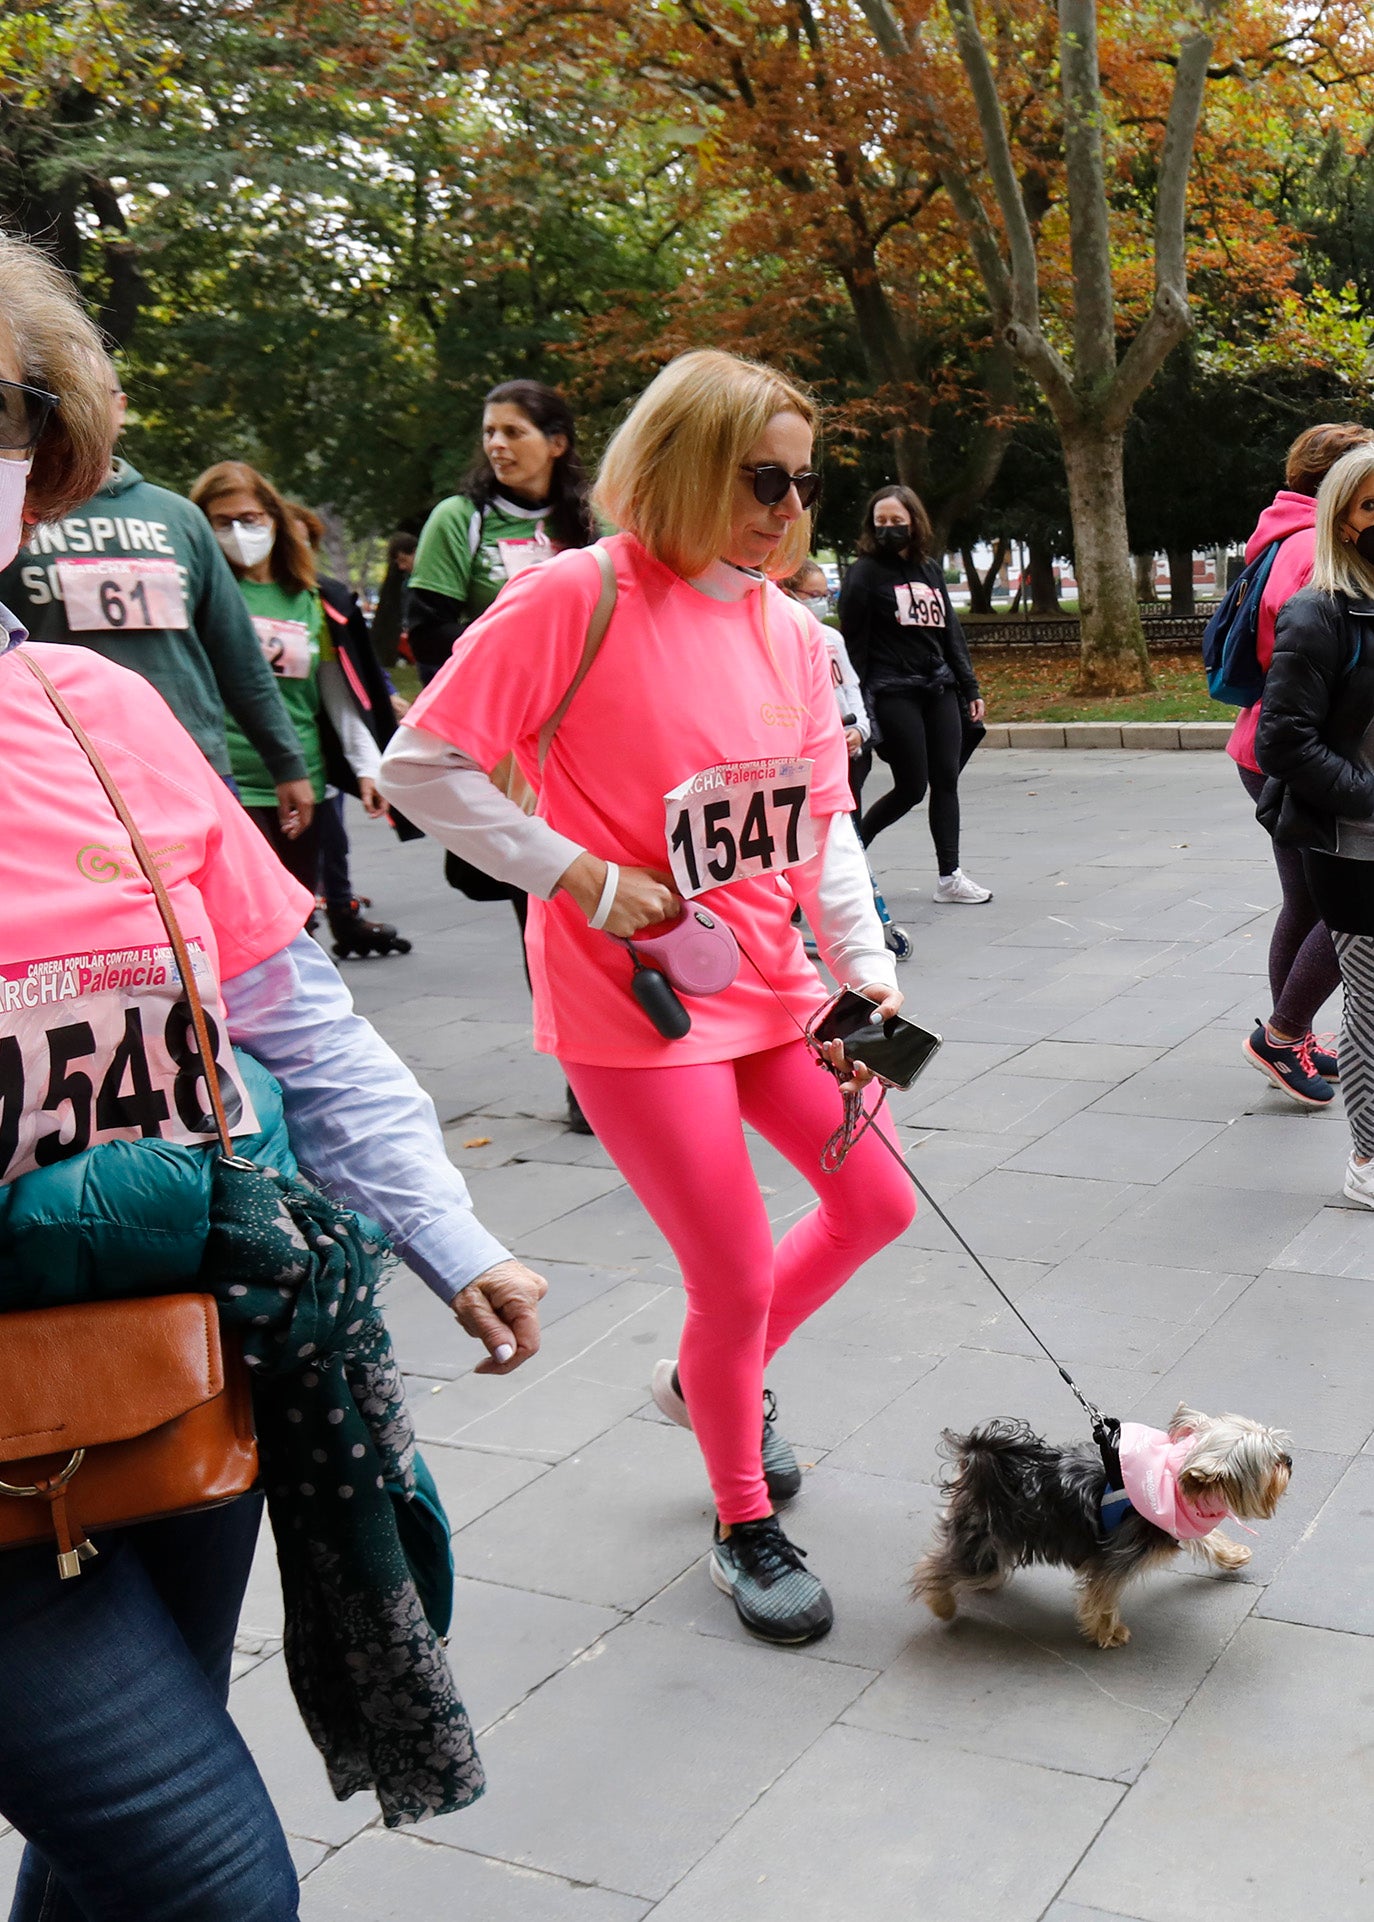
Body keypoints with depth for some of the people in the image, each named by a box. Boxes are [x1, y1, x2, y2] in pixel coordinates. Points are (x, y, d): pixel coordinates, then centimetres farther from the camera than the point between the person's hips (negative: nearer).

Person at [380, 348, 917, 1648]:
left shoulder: (789, 629, 4)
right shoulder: (578, 597, -16)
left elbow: (824, 819, 8)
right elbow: (421, 767, -16)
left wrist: (865, 962, -4)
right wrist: (583, 877, -18)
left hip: (771, 981, 7)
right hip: (633, 998, -7)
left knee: (877, 1204, 14)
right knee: (737, 1273, -1)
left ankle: (708, 1378, 39)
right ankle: (745, 1520, 26)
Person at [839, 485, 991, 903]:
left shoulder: (930, 569, 14)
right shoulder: (865, 572, -3)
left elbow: (950, 631, 18)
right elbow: (853, 641, -6)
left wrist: (970, 688, 14)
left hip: (939, 688, 6)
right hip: (893, 692, -6)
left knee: (946, 781, 1)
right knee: (911, 787, -5)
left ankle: (949, 876, 5)